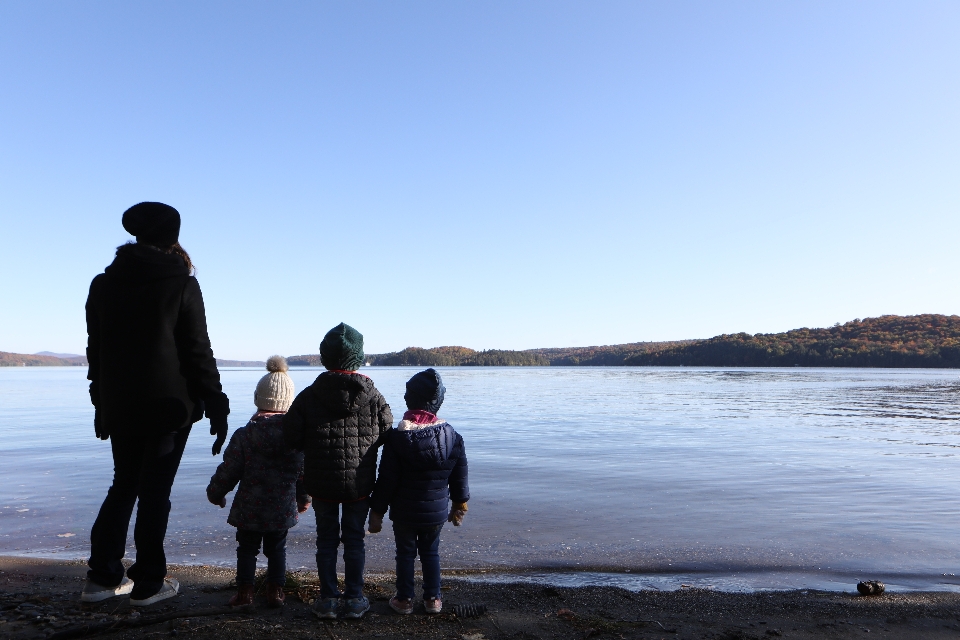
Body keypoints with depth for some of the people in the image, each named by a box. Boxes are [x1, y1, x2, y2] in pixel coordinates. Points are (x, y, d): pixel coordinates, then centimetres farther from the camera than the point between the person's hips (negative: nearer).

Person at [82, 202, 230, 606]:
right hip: (170, 406, -4)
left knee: (123, 486, 18)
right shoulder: (182, 285, -8)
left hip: (119, 407, 5)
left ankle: (101, 578, 20)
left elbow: (95, 350, 11)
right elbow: (198, 352, -10)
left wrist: (101, 404, 19)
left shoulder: (103, 284, 7)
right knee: (155, 492, 3)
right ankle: (147, 584, 12)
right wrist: (216, 406, -5)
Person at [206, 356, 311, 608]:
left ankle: (245, 591, 19)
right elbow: (305, 471, -2)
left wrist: (215, 494, 13)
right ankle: (276, 590, 21)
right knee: (277, 549, 17)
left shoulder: (243, 435, -13)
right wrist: (304, 498, 15)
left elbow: (228, 472, -7)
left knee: (246, 549, 16)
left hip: (249, 508, -1)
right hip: (283, 509, 2)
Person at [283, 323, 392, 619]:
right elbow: (387, 434, -1)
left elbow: (292, 436, -7)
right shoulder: (373, 397, -9)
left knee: (326, 539, 14)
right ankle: (355, 599, 20)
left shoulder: (308, 396, -9)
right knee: (354, 539, 12)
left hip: (321, 483, 0)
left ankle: (328, 600, 21)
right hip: (360, 483, 0)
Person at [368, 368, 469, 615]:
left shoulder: (396, 437, -16)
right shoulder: (452, 436, -8)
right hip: (436, 511, 2)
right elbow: (459, 477, 1)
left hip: (404, 512, -2)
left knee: (405, 553, 15)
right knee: (431, 552, 18)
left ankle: (404, 599, 25)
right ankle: (433, 599, 26)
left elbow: (387, 481, -13)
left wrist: (376, 511, -2)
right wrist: (459, 506, 15)